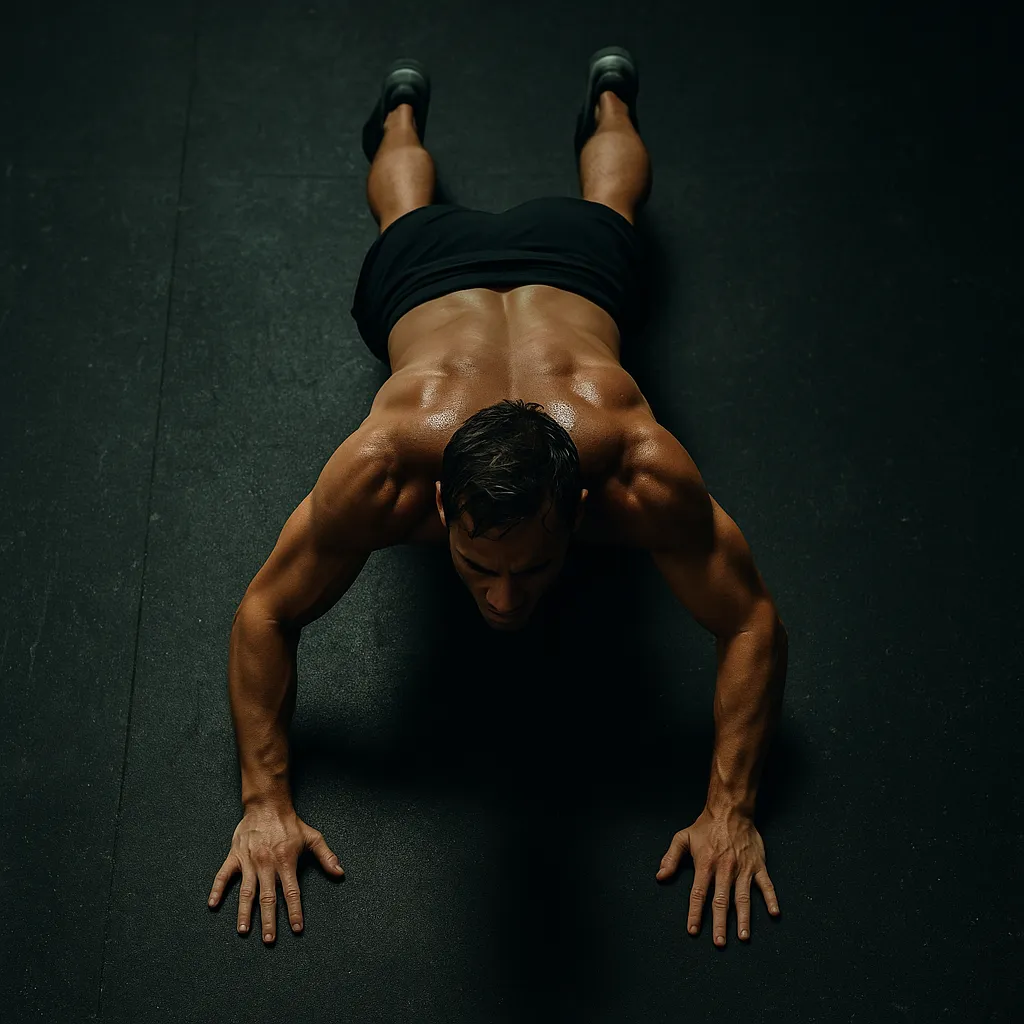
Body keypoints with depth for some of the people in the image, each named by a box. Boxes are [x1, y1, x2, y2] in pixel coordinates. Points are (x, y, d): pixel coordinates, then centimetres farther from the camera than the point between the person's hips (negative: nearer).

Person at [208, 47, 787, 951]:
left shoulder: (641, 472, -49)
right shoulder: (383, 471, -48)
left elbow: (755, 622, -36)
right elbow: (263, 617, -33)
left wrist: (731, 809, -41)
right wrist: (265, 802, -39)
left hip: (573, 264, 0)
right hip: (427, 273, 0)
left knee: (602, 203, 38)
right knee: (408, 213, 39)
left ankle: (608, 95, 67)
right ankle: (404, 105, 68)